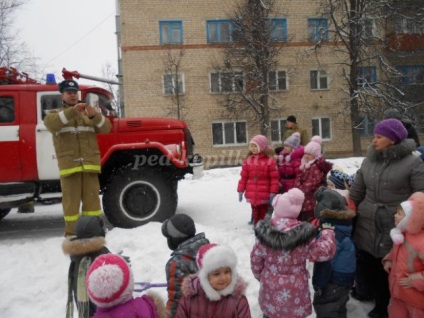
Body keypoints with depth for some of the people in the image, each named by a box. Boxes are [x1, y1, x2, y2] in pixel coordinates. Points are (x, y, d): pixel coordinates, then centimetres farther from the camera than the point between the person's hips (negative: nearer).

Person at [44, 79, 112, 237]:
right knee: (71, 200, 1)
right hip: (69, 164, -1)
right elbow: (50, 123, -12)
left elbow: (106, 128, 2)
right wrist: (72, 111, -25)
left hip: (89, 164, 2)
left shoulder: (88, 114, 18)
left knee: (92, 198, 3)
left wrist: (94, 115, -18)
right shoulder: (55, 113, 13)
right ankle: (71, 233, 9)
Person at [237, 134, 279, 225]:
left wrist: (273, 193, -9)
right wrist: (240, 191, 3)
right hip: (252, 195, 4)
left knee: (264, 215, 7)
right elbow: (243, 177, 6)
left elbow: (274, 178, -6)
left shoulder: (270, 161, -7)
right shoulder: (248, 160, 5)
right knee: (255, 214, 14)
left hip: (264, 195, -3)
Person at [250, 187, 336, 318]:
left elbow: (256, 260, -4)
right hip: (295, 291, -2)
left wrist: (260, 276, 15)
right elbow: (324, 251, -18)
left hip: (270, 288, 2)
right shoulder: (303, 235, -21)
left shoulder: (265, 231, -14)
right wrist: (327, 230, -4)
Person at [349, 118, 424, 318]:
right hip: (366, 226, 5)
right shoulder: (369, 160, 4)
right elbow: (356, 191, 11)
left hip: (394, 229, -4)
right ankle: (365, 292, 45)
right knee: (364, 261, 18)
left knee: (388, 270, 9)